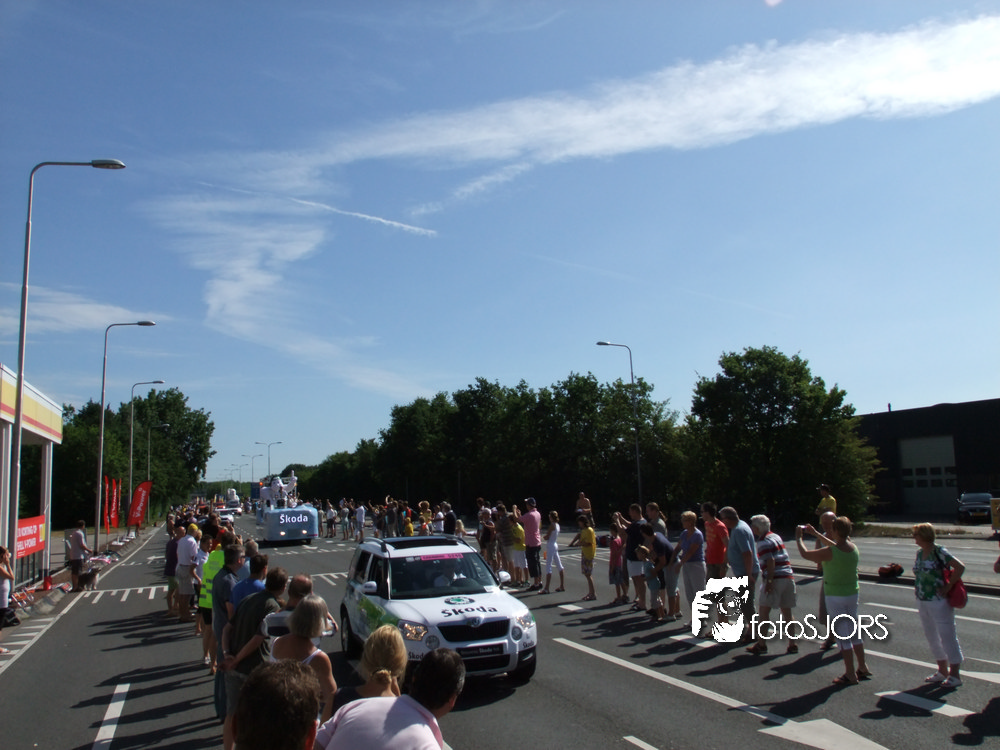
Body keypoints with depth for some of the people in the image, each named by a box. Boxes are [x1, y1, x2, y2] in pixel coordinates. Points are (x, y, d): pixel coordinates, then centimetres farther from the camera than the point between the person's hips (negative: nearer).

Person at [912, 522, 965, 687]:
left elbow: (960, 567, -22)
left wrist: (948, 586, -19)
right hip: (922, 601, 9)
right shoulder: (919, 553, 8)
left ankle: (955, 675, 10)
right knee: (931, 636, 15)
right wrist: (918, 588, 9)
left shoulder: (939, 552, -15)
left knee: (947, 636, 0)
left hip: (939, 601, -9)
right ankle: (943, 671, 28)